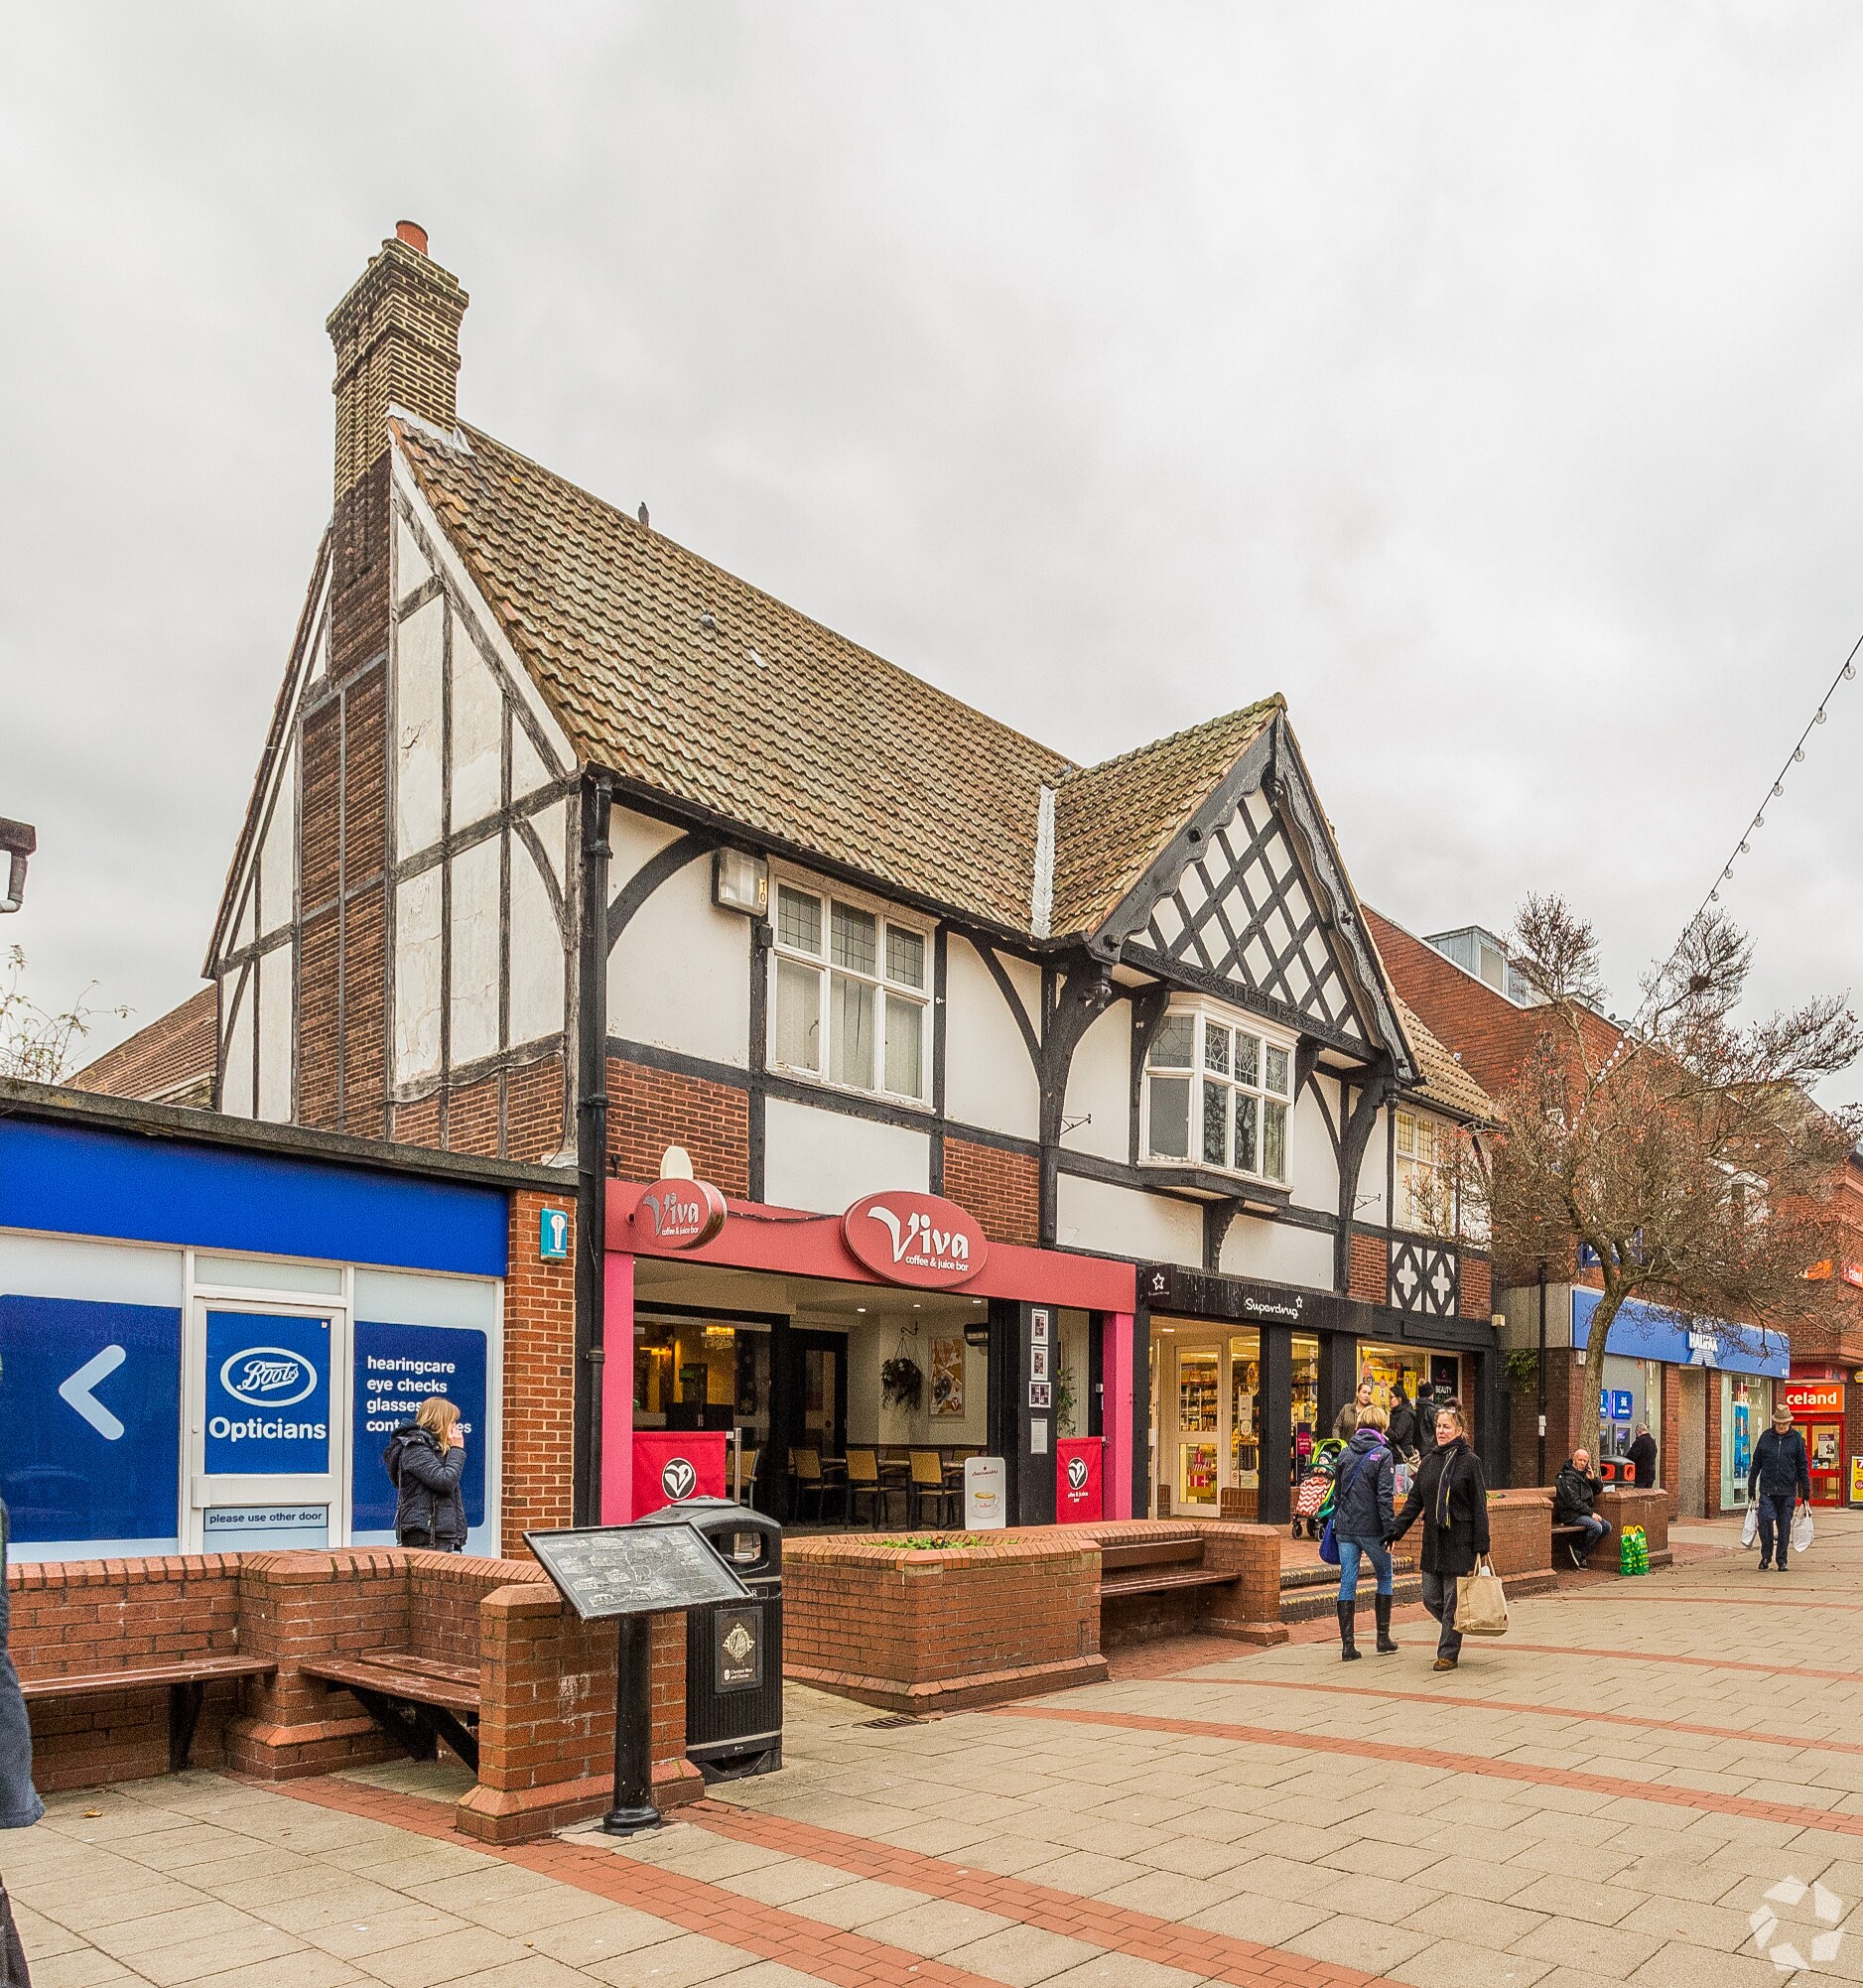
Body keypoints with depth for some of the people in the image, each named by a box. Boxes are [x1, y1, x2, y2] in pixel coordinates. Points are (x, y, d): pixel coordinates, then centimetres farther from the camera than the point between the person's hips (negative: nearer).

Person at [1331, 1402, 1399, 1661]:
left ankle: (1347, 1645, 2)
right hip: (1371, 1528, -4)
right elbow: (1384, 1497, -14)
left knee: (1347, 1584, 4)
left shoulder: (1346, 1453, 8)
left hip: (1345, 1528, 4)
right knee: (1385, 1579, 16)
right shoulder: (1383, 1455, -8)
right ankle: (1383, 1638, 20)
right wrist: (1389, 1531, -11)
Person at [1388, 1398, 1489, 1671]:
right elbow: (1414, 1501, 11)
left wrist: (1481, 1546, -10)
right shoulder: (1429, 1460, 9)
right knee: (1431, 1598, 7)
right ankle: (1454, 1632, 33)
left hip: (1459, 1541, -5)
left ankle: (1448, 1653, 11)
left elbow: (1479, 1507, -6)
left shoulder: (1470, 1461, -6)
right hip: (1433, 1540, 5)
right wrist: (1396, 1532, 4)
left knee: (1453, 1602, 0)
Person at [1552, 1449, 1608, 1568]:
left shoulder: (1583, 1474, 13)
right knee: (1596, 1527, -26)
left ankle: (1578, 1547, 2)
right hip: (1570, 1514, -9)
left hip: (1583, 1512, 9)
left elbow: (1599, 1489, 18)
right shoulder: (1568, 1477, -15)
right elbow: (1573, 1501, -20)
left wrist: (1592, 1478, -2)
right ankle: (1582, 1554, -9)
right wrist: (1591, 1513, -18)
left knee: (1606, 1527, 1)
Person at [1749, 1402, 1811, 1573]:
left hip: (1788, 1491, 0)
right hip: (1767, 1490, 0)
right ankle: (1766, 1556, 6)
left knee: (1784, 1525, 4)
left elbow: (1803, 1466, 7)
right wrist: (1751, 1485, 10)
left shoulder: (1796, 1439, 4)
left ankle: (1781, 1560, 15)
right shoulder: (1766, 1437, 7)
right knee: (1765, 1520, -10)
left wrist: (1806, 1490, 5)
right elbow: (1756, 1463, 12)